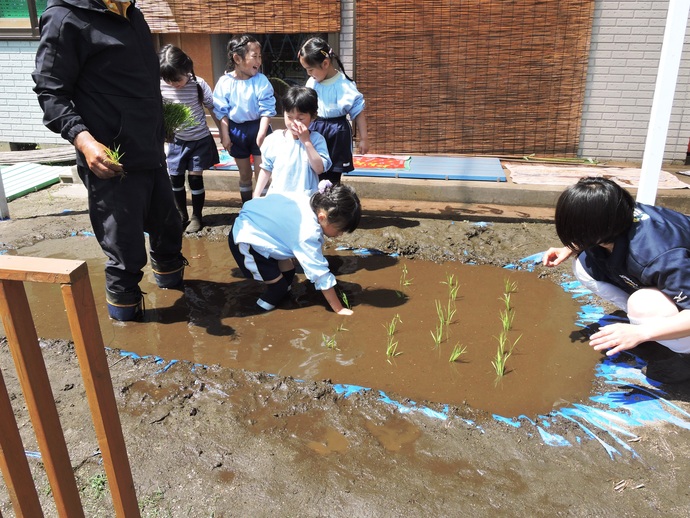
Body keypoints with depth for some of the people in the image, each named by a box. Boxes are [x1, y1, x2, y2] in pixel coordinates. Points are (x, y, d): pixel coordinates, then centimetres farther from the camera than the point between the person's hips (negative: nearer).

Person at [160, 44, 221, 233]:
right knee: (175, 178, 7)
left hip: (200, 139, -3)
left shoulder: (198, 84, -16)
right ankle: (182, 215, 26)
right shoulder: (161, 86, -11)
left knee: (195, 177, 0)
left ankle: (197, 217, 18)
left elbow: (213, 110, -8)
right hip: (177, 140, 3)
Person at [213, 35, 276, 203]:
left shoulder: (261, 81, -10)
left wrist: (261, 134, -20)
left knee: (261, 172, 0)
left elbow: (267, 110, -12)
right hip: (236, 131, 2)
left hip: (257, 128, -2)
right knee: (244, 174, 16)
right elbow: (222, 112, -1)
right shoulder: (225, 82, -7)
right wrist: (225, 136, -4)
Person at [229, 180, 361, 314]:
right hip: (246, 241, -9)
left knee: (288, 272, 11)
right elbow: (320, 274, -29)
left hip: (253, 227, 9)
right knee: (279, 287, -7)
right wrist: (339, 309, -22)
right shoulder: (308, 233, -34)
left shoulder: (308, 201, -11)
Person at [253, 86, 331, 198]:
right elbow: (266, 169, 12)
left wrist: (306, 141, -13)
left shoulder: (317, 139, -1)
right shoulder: (273, 139, 5)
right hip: (276, 197, 1)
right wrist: (256, 196, 10)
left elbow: (319, 169, -11)